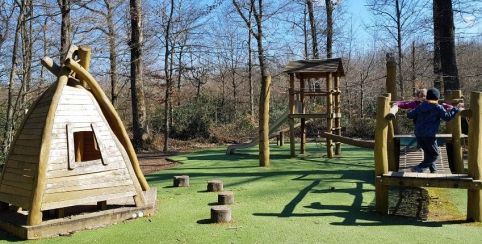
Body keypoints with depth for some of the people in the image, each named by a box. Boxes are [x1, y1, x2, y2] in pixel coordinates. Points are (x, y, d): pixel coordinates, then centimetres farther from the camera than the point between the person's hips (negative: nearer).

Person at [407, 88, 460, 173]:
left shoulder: (420, 106, 10)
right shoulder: (438, 108, -3)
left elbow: (409, 115, 7)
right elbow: (447, 117, -7)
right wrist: (455, 109, 4)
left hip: (418, 135, 6)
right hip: (429, 135, -6)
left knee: (428, 152, 23)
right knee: (435, 154, 7)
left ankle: (433, 170, 26)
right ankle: (419, 168, -8)